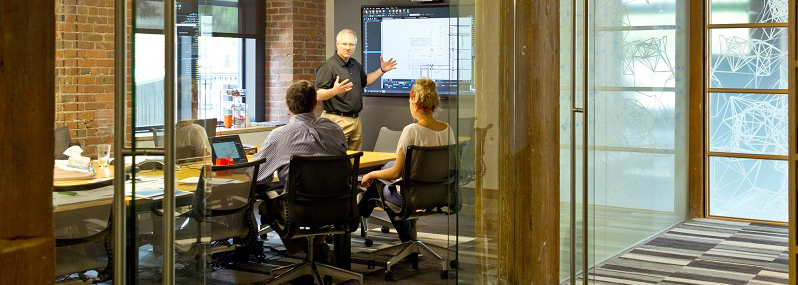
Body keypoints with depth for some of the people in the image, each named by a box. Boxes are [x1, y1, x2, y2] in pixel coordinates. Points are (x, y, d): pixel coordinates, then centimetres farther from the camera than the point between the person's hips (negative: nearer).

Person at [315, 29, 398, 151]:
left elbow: (365, 81, 33)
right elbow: (318, 95, -17)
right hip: (337, 120, -8)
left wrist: (382, 70, 23)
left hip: (356, 119, 8)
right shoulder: (328, 66, -11)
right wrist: (334, 91, -35)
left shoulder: (355, 64, 15)